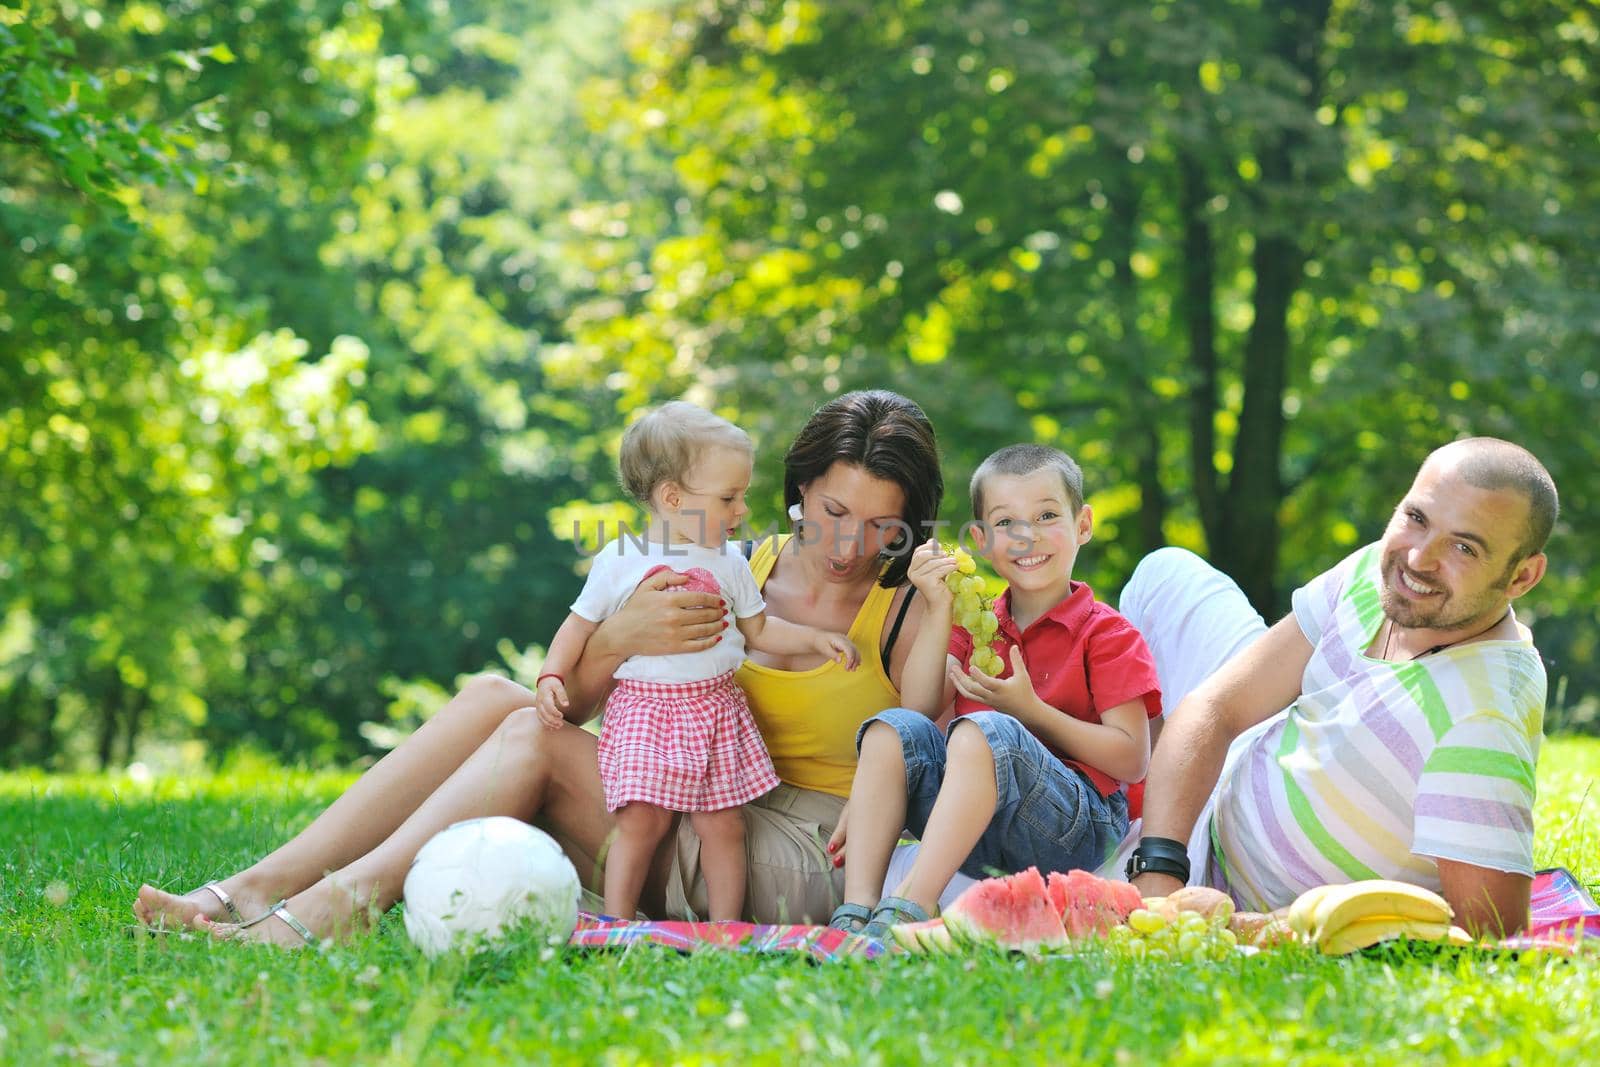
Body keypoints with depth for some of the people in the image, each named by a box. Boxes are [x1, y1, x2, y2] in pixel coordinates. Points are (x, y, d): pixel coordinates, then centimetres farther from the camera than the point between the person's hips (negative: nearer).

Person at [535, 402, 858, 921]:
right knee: (641, 820, -12)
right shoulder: (619, 560, 0)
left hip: (716, 706, 3)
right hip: (644, 708, -3)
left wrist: (816, 639, 8)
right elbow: (580, 626, 8)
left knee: (722, 824, 0)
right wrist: (552, 677, -5)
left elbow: (759, 629, 19)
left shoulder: (728, 565, 10)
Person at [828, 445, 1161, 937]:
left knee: (982, 730, -31)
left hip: (1080, 827, -5)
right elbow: (921, 708, 4)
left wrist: (1029, 711, -13)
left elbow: (1132, 761, -7)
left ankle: (908, 909, -43)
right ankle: (855, 912, -30)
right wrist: (938, 610, -4)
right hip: (980, 837, 5)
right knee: (894, 729, -16)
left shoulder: (1106, 634, 2)